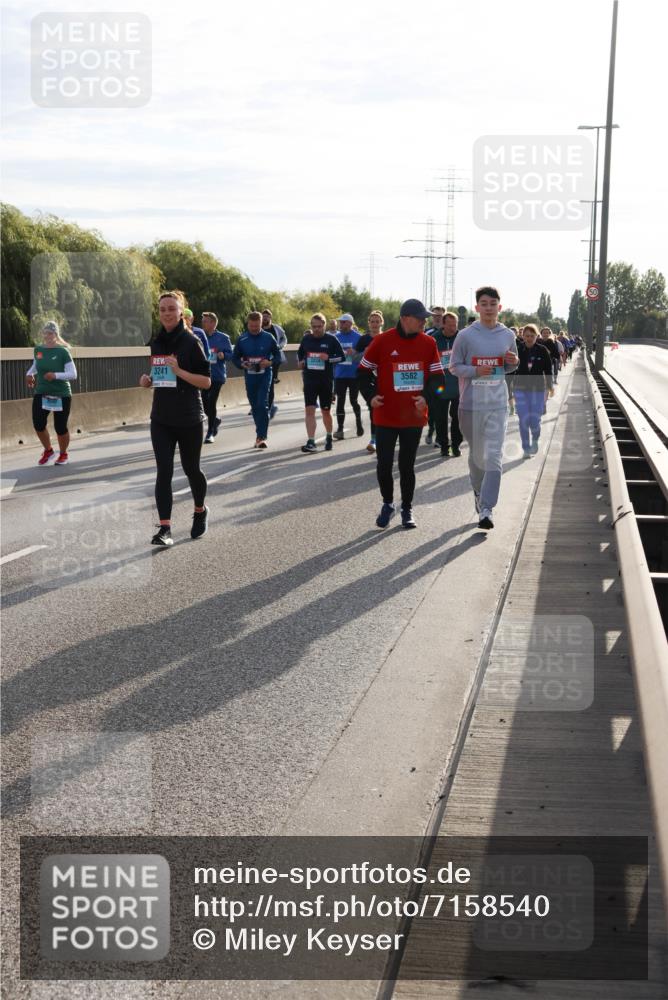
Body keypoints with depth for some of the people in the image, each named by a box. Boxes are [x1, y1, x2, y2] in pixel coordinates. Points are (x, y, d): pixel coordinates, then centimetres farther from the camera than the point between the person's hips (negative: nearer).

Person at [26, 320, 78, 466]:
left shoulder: (63, 352, -11)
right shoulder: (38, 350, 4)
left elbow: (73, 374, -14)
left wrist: (55, 375, -27)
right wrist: (30, 373, 6)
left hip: (61, 395, -4)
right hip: (41, 393, 4)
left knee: (60, 427, 1)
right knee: (38, 424, -6)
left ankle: (63, 455, 26)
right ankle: (48, 451, 20)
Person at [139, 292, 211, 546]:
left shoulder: (191, 342, -8)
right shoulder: (154, 343, 7)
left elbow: (206, 382, -11)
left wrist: (179, 371, -24)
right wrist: (146, 381, -1)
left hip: (189, 418, -3)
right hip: (161, 418, 3)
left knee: (191, 468, 11)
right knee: (164, 471, -7)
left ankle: (200, 511, 38)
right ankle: (164, 528, -9)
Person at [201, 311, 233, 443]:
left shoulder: (223, 338, -2)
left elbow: (230, 354, -2)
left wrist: (223, 355, -22)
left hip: (217, 376, -3)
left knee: (211, 403, -6)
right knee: (203, 403, 1)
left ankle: (210, 433, 5)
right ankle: (215, 419, 32)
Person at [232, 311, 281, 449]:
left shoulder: (268, 337, -2)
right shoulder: (242, 339, 1)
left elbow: (278, 355, 6)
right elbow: (235, 357, 9)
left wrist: (270, 362, -14)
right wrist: (243, 365, -11)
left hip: (265, 375, -3)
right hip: (250, 376, 3)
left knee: (263, 405, -15)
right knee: (254, 406, 10)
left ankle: (261, 437, -15)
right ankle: (261, 434, 25)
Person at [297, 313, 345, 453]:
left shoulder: (331, 339, -4)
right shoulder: (306, 339, 4)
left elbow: (341, 356, -3)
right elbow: (300, 353, 20)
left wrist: (328, 358, -19)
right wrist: (300, 362, 0)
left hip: (326, 380, -1)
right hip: (309, 380, 1)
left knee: (326, 411, 11)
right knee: (309, 410, -10)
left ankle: (329, 437, 33)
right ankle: (311, 442, -13)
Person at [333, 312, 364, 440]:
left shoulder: (358, 337, -4)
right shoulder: (336, 337, 7)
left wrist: (354, 353, -23)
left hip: (354, 375, -3)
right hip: (339, 375, 3)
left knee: (353, 401, 7)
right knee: (340, 401, 0)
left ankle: (359, 424, 28)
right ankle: (340, 428, 0)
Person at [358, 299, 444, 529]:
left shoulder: (428, 343, 1)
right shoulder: (382, 341, -7)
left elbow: (437, 376, 7)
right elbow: (364, 370, 3)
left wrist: (426, 396, -9)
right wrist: (370, 395, -9)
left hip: (414, 416, 1)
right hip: (386, 416, -1)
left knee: (407, 465, 8)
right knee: (384, 464, 2)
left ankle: (407, 510, 20)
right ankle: (388, 504, 24)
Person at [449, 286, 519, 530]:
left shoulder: (507, 335, 5)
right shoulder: (465, 335, -4)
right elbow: (454, 366, 0)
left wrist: (513, 362, -6)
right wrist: (476, 371, -18)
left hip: (497, 403, 1)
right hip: (471, 403, -1)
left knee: (494, 456, -10)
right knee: (476, 454, 13)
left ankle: (487, 508, -13)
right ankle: (479, 492, 38)